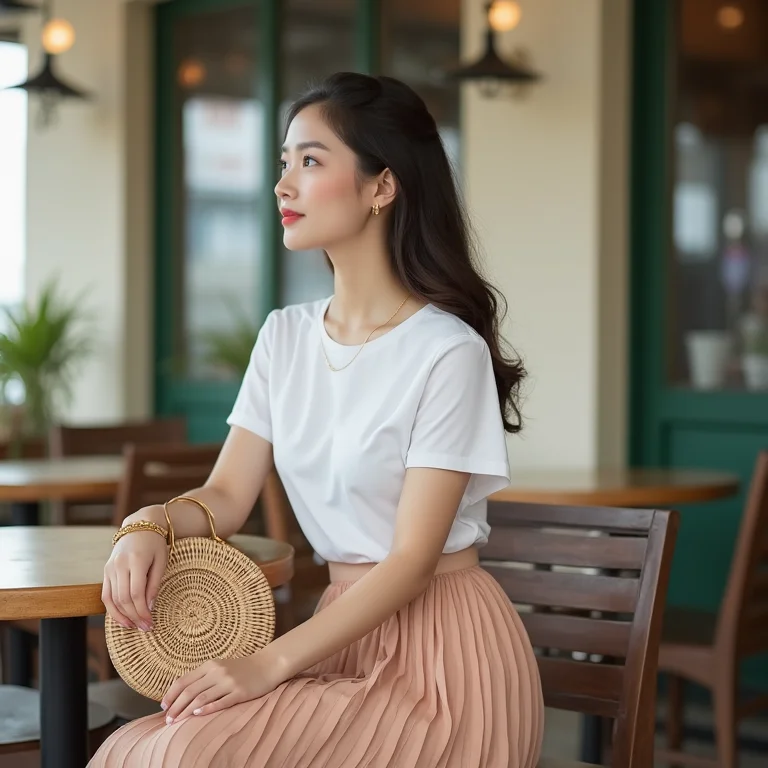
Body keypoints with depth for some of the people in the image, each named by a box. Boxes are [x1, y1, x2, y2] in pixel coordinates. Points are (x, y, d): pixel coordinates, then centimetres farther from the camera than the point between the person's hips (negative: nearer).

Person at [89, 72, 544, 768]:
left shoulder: (447, 351, -14)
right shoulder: (286, 336, 8)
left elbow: (412, 560, -16)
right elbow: (227, 495, 8)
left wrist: (270, 663, -23)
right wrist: (153, 524, -15)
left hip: (441, 647, -6)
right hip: (344, 629, 6)